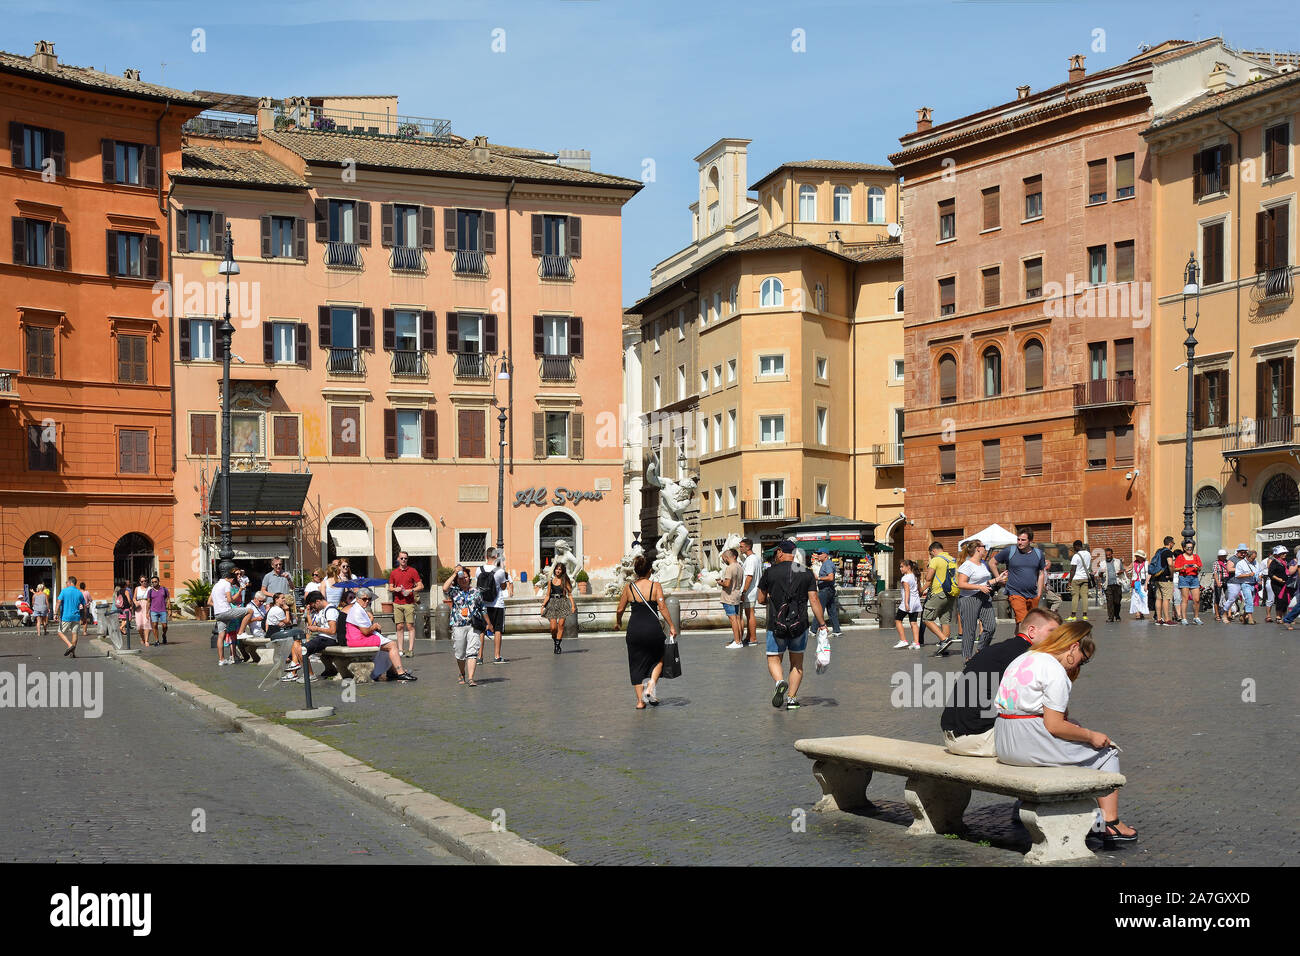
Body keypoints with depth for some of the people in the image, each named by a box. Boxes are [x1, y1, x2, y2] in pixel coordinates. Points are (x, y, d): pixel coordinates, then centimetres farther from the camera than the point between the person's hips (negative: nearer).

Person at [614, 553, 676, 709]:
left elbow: (620, 610, 6)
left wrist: (617, 623, 25)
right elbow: (662, 607, -10)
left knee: (637, 665, 12)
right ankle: (651, 684, -1)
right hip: (653, 628, -2)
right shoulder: (655, 586, -3)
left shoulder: (628, 587, 2)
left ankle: (640, 701, 10)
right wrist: (671, 626, -3)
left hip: (634, 629, 2)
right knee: (658, 659, 22)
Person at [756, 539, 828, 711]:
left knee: (773, 658, 11)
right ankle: (792, 698, 12)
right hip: (800, 625, 2)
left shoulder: (770, 572, -3)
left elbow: (761, 599, 4)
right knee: (797, 662, 16)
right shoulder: (807, 573, 1)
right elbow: (814, 600, -4)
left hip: (776, 625, -2)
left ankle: (780, 682, -18)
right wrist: (822, 624, 1)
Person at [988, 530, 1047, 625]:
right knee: (1022, 622, -19)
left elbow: (1041, 574, 15)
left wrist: (1039, 594, 10)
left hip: (1033, 596, 4)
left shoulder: (1038, 554, 8)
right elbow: (992, 563, 8)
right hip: (1015, 594, -4)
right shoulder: (1009, 551, -2)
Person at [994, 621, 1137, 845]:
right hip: (1031, 744, -9)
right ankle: (1111, 824, 4)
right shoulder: (1055, 671, -14)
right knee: (1107, 751, 7)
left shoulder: (1023, 659, 14)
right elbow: (1054, 725, -16)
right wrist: (1091, 736, -4)